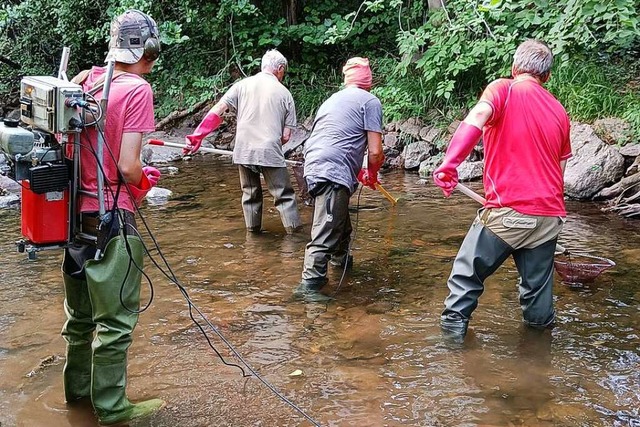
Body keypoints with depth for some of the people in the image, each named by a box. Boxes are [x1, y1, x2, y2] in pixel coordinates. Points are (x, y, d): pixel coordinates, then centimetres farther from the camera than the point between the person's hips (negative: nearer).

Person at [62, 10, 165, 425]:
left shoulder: (88, 80, 6)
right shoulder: (137, 89, -12)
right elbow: (128, 167, -18)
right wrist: (145, 182, 2)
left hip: (76, 213, 7)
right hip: (111, 219, -7)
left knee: (81, 312, 21)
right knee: (115, 319, 5)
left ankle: (78, 387, 37)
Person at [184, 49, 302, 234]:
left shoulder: (242, 85, 6)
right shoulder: (284, 93, 3)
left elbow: (216, 111, -3)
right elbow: (286, 136, 2)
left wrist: (197, 136, -3)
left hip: (244, 151, 3)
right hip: (271, 153, -3)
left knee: (250, 193, 18)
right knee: (284, 196, 4)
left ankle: (253, 231, 25)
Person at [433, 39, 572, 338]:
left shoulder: (503, 89, -1)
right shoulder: (559, 111, 15)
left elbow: (476, 117, -23)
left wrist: (449, 164, -31)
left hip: (507, 211, -5)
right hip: (549, 216, 5)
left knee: (467, 273, 11)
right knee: (537, 284, 16)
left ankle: (454, 323, 13)